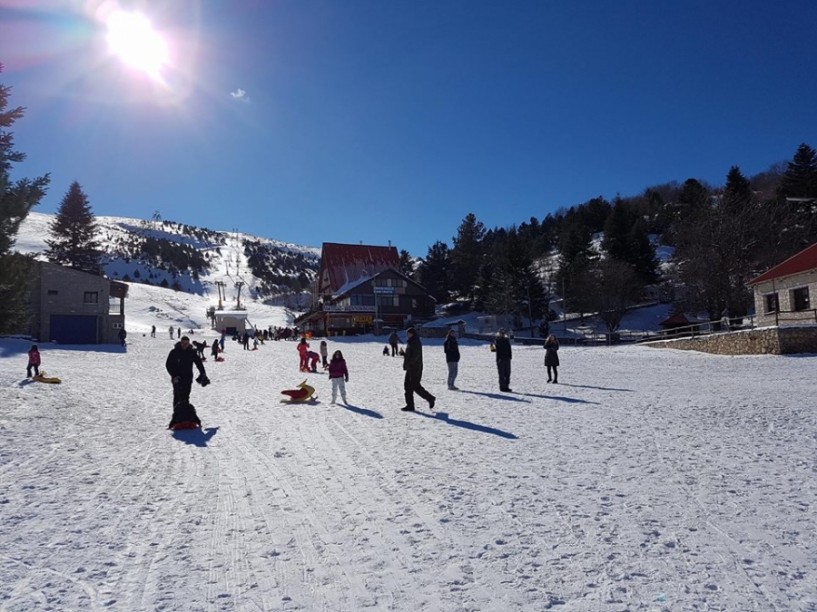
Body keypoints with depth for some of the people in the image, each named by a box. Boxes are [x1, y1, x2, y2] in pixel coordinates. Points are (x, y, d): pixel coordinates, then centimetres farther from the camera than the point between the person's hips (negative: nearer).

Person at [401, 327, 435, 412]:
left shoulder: (416, 343, -14)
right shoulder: (410, 343, 15)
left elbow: (415, 355, -23)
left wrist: (408, 364, -24)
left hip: (415, 368, -10)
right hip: (410, 368, 10)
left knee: (415, 386, -6)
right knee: (407, 385, 7)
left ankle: (430, 398, 9)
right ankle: (410, 405, 9)